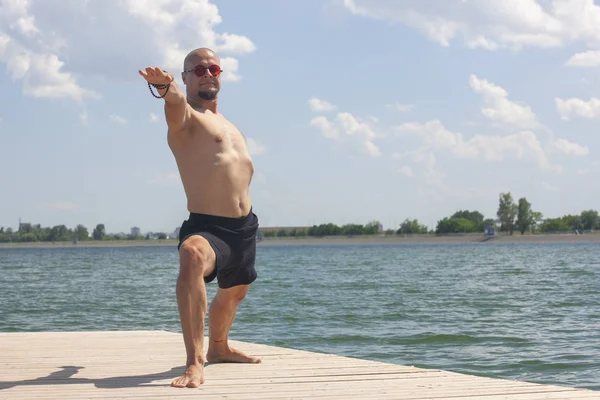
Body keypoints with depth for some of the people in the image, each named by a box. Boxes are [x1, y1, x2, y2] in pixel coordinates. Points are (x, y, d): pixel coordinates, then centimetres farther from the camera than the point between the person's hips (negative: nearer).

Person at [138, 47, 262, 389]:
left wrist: (245, 166, 17)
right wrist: (166, 88, -55)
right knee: (193, 256, -40)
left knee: (235, 292, 26)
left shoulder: (229, 126, 19)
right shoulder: (185, 116, -7)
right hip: (207, 226, -9)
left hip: (245, 226, 9)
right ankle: (195, 363, -45)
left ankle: (218, 348, 57)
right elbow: (176, 102, -35)